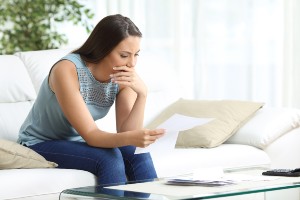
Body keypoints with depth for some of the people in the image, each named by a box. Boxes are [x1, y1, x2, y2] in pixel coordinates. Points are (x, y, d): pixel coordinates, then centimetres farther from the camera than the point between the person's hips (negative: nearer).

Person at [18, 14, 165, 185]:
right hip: (41, 145, -5)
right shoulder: (67, 70, -27)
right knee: (109, 158, -27)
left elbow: (125, 134, -16)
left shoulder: (124, 76, -10)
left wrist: (142, 94, -30)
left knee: (138, 154, -18)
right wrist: (132, 138, -47)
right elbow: (90, 135, -29)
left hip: (78, 142, 5)